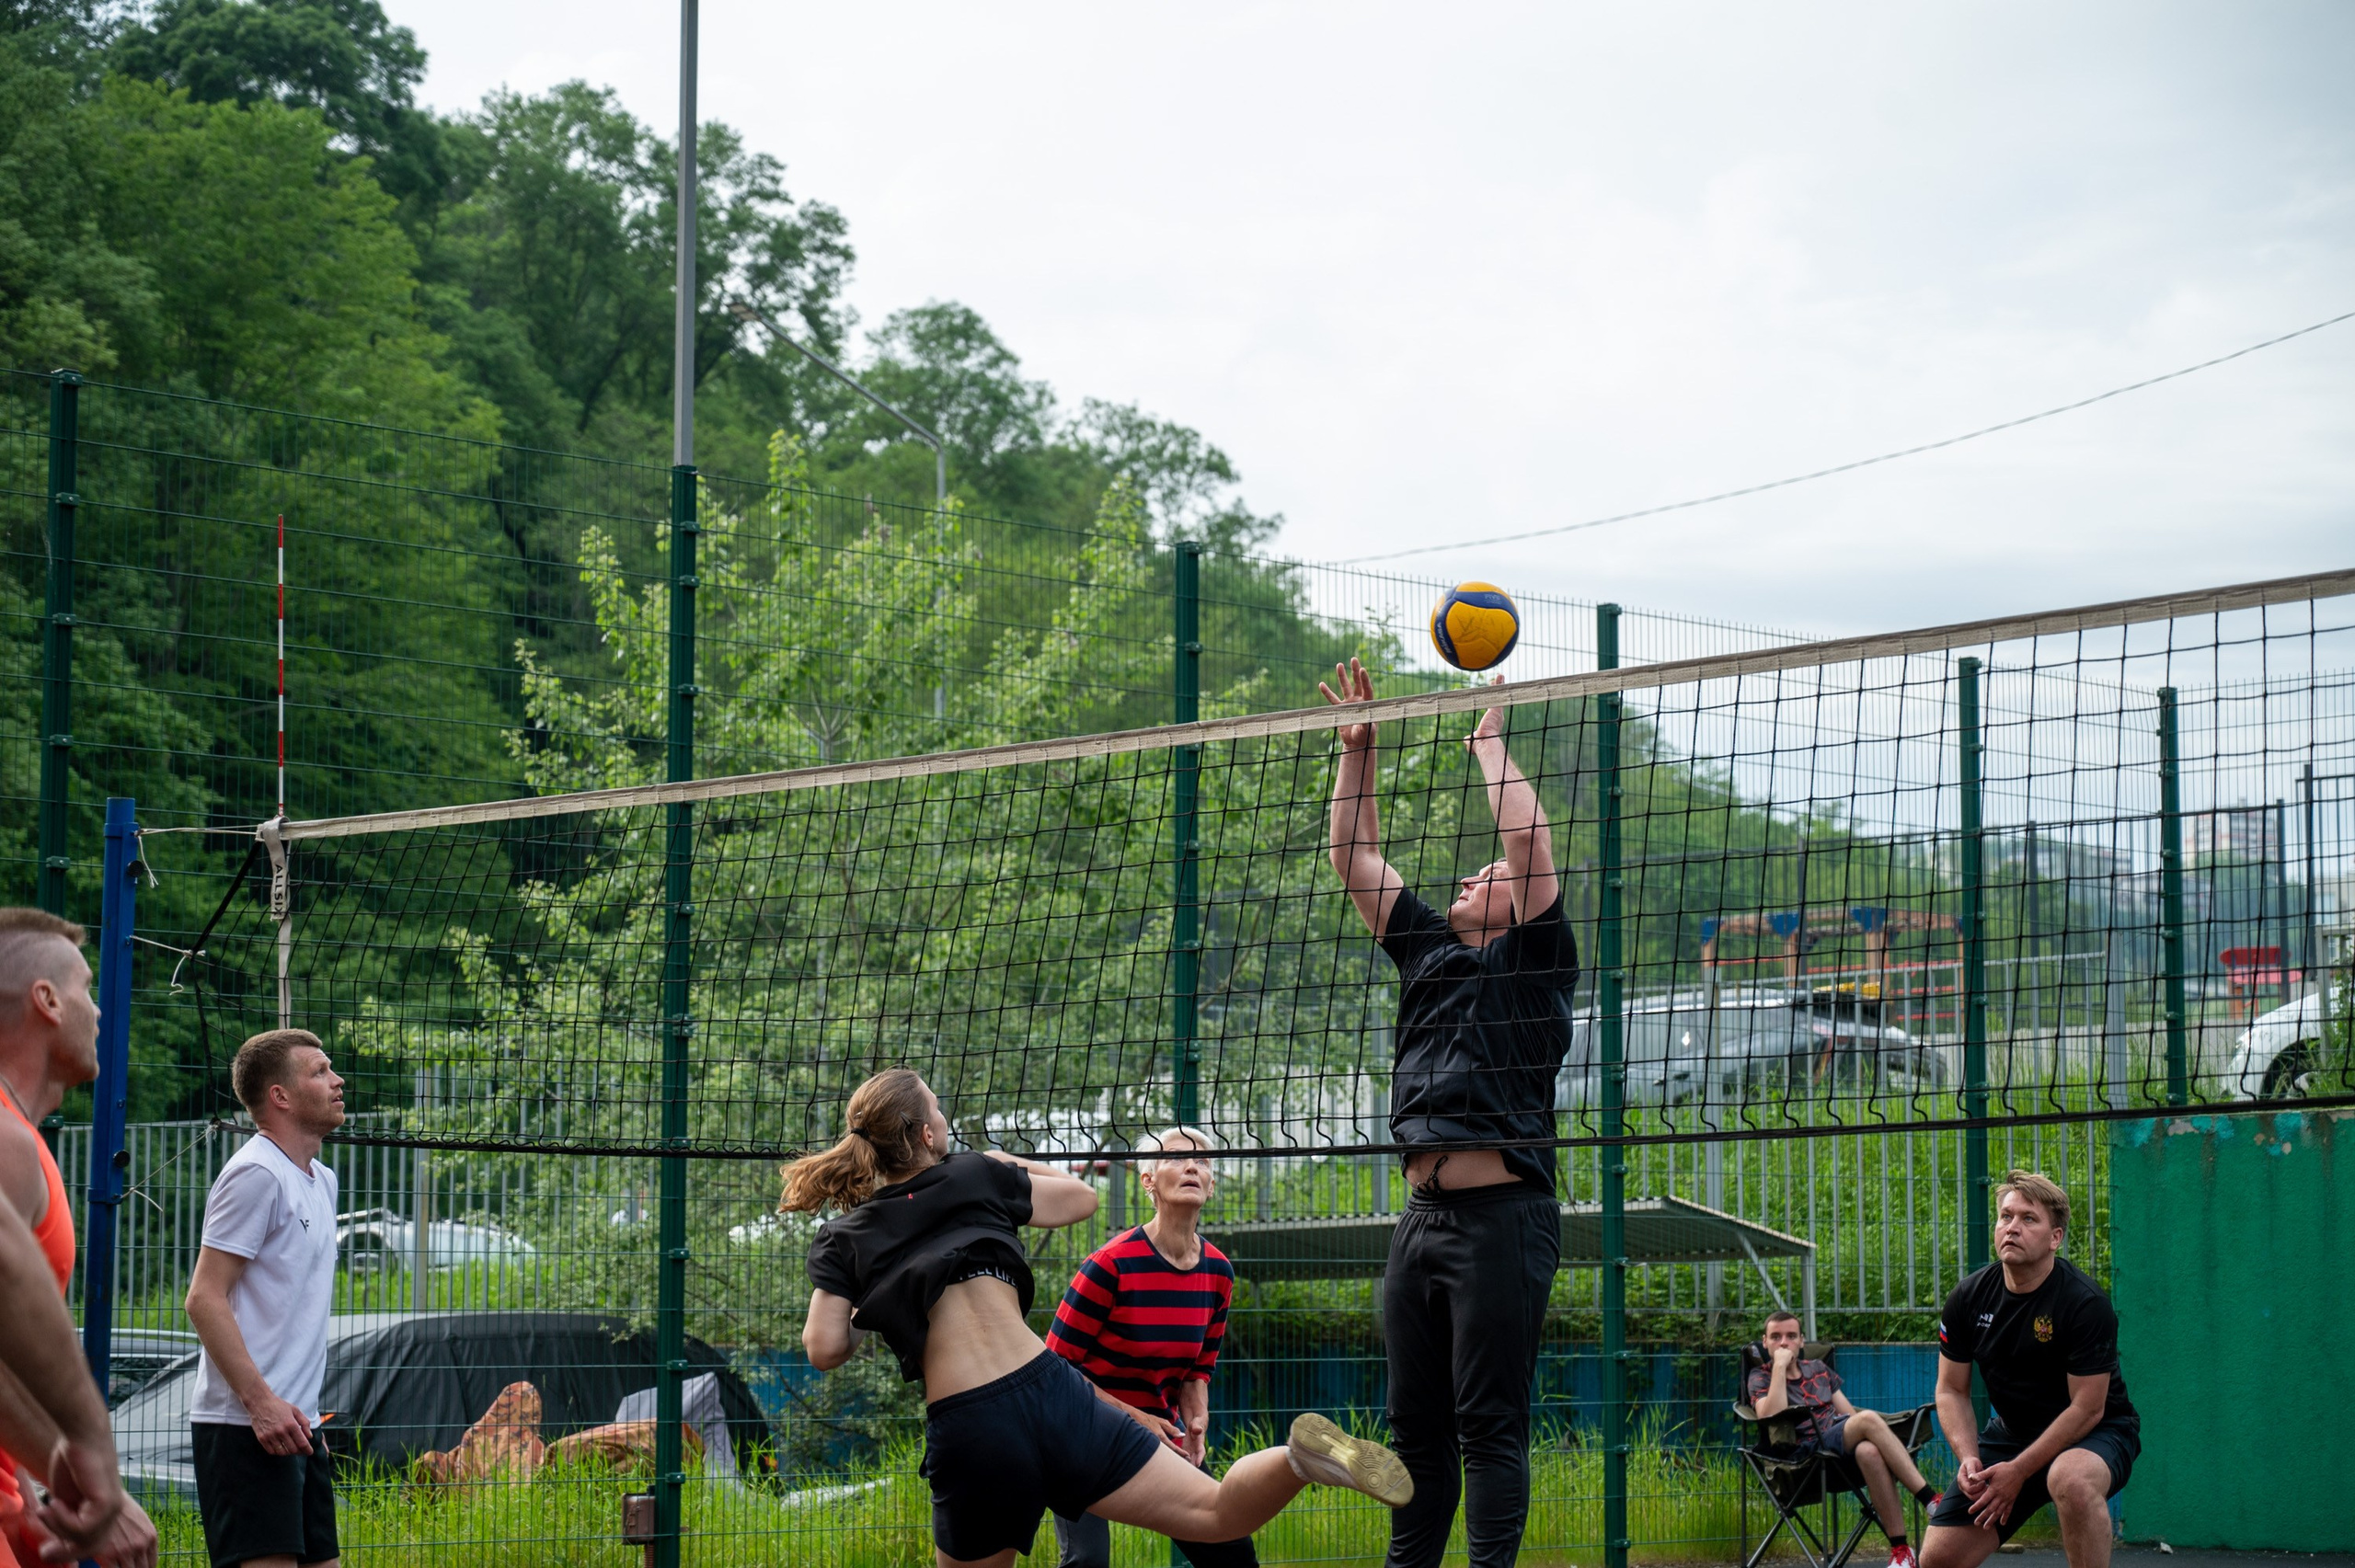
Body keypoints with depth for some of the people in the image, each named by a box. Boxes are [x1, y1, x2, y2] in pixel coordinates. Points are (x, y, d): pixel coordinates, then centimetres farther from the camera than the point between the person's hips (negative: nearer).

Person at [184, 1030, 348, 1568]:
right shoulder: (256, 1174, -11)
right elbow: (204, 1299, -15)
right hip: (247, 1423, -9)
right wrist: (261, 1401, -22)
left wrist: (306, 1411, 19)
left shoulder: (322, 1181, 18)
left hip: (293, 1422, 9)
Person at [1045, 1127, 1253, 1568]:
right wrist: (1135, 1417, -19)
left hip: (1158, 1429, 6)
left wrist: (1195, 1421, -8)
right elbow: (1056, 1364, -15)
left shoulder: (1217, 1271, -1)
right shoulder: (1112, 1265, -20)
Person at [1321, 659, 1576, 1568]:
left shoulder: (1534, 962, 4)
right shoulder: (1428, 954, 21)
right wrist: (1356, 751, 20)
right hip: (1423, 1214, 7)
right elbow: (1356, 859, 24)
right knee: (1414, 1423, 7)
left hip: (1502, 1214, -7)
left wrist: (1490, 744, 3)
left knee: (1489, 1423, -7)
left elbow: (1530, 841, -9)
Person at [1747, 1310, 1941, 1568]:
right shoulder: (1759, 1378, 12)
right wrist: (1780, 1366, -8)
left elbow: (1851, 1415, 22)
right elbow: (1772, 1417, -10)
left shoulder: (1819, 1370, 27)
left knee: (1869, 1451, -38)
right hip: (1807, 1453, -4)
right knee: (1868, 1419, -34)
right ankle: (1933, 1502, -39)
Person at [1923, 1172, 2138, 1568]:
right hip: (2011, 1430, 5)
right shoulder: (1969, 1297, -6)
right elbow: (1952, 1390, 3)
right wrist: (1968, 1458, -15)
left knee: (2071, 1479, -42)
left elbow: (2086, 1409, -21)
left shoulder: (2086, 1303, -22)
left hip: (2095, 1433, -5)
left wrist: (2018, 1471, -22)